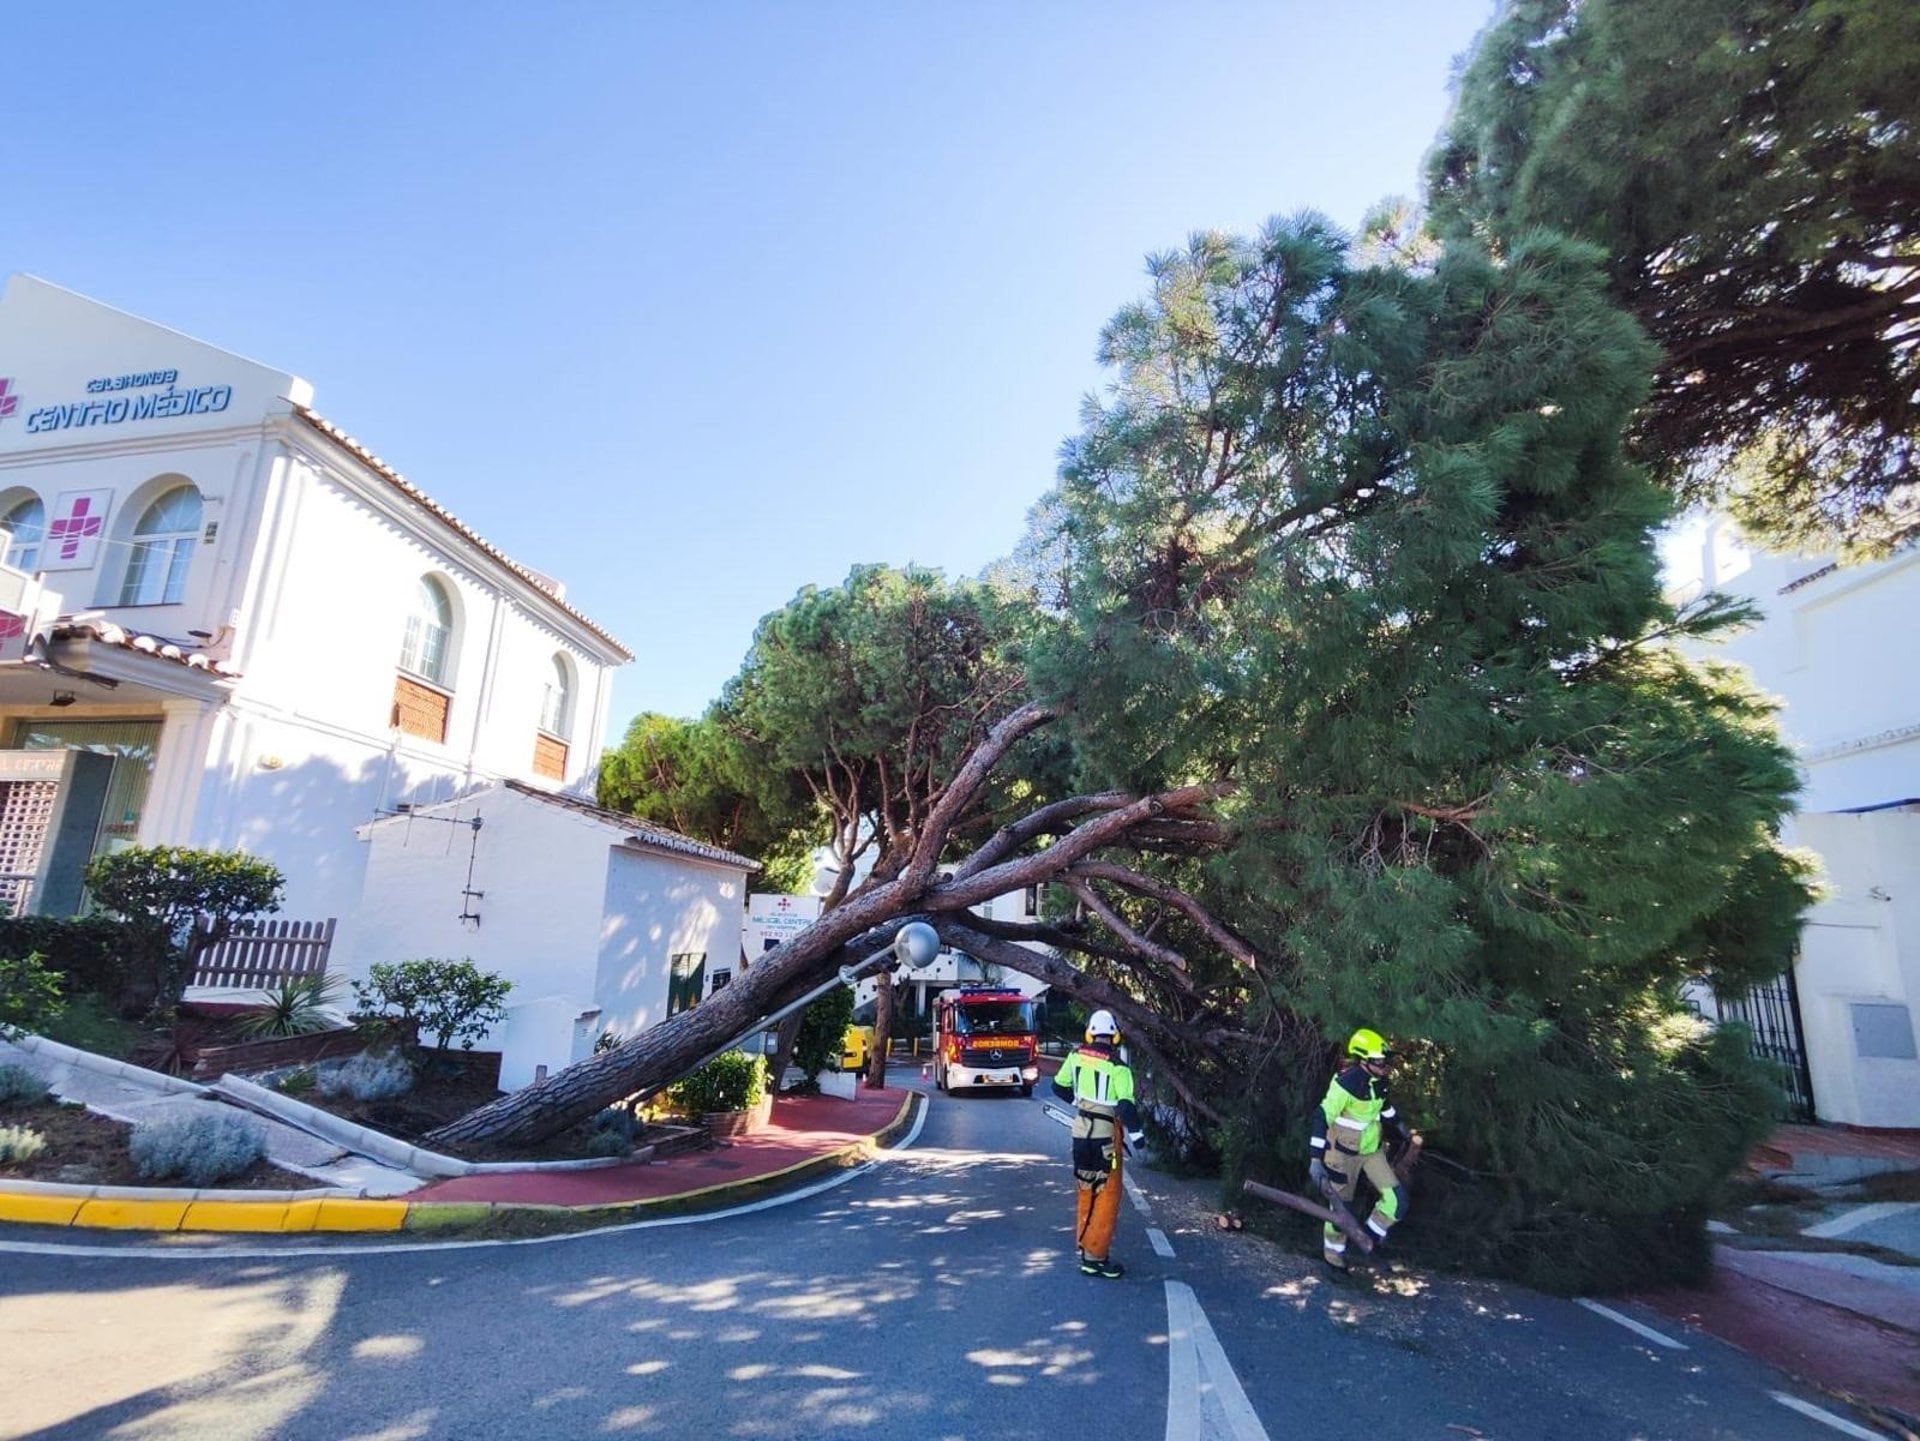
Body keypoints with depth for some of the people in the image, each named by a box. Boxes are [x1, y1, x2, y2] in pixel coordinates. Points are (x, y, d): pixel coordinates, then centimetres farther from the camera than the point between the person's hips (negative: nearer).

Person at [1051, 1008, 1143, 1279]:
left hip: (1081, 1130, 6)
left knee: (1085, 1190, 19)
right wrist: (1136, 1133, -9)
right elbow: (1125, 1105, -21)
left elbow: (1059, 1086, 10)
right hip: (1106, 1134, -6)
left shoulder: (1076, 1056, 0)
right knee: (1107, 1195, 2)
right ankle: (1095, 1256, 3)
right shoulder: (1117, 1067, -16)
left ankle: (1083, 1243, 31)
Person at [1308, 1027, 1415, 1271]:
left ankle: (1370, 1239, 22)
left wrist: (1401, 1129, 31)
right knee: (1342, 1205, 6)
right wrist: (1316, 1159, -31)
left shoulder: (1379, 1081, -5)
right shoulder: (1346, 1083, -28)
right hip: (1344, 1153, -7)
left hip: (1372, 1149, 7)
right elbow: (1322, 1117, -28)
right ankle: (1333, 1253, 29)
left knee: (1397, 1201, -1)